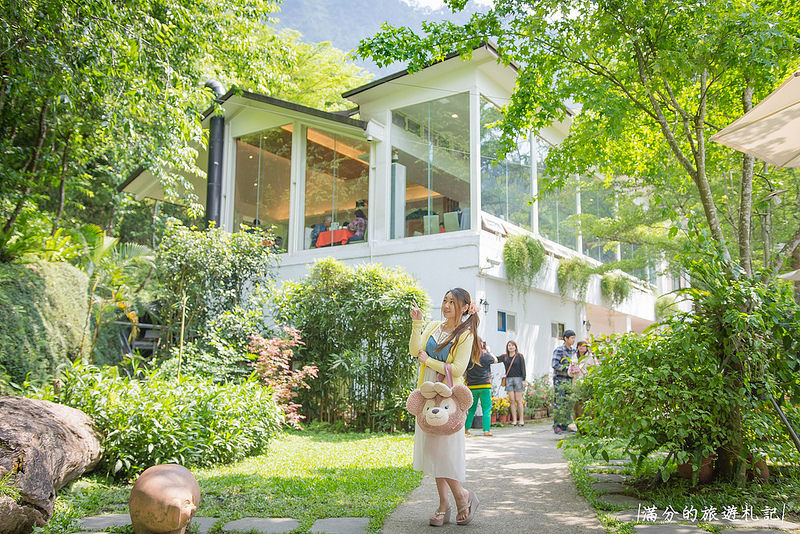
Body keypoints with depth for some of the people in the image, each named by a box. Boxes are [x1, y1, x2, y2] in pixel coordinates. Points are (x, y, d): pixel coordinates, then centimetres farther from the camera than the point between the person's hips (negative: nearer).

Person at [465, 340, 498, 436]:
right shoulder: (485, 355, -9)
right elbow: (495, 360, 10)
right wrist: (489, 351, 20)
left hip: (471, 386, 3)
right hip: (485, 386, -3)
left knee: (471, 408, 15)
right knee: (486, 409, 2)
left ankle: (466, 428, 15)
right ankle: (486, 430, -4)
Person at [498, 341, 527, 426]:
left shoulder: (520, 356, 3)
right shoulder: (504, 357, 11)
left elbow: (523, 369, 1)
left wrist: (523, 380, -6)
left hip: (518, 379, -3)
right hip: (508, 380, 3)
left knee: (518, 400, -3)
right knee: (512, 400, 0)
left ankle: (521, 419, 3)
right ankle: (514, 420, 3)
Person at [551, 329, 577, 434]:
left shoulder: (573, 350, 14)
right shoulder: (559, 350, -7)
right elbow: (554, 364, -15)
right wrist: (567, 369, -20)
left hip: (569, 380, 7)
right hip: (559, 379, -7)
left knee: (568, 403, 4)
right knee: (559, 402, -9)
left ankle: (564, 425, 10)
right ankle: (556, 426, -6)